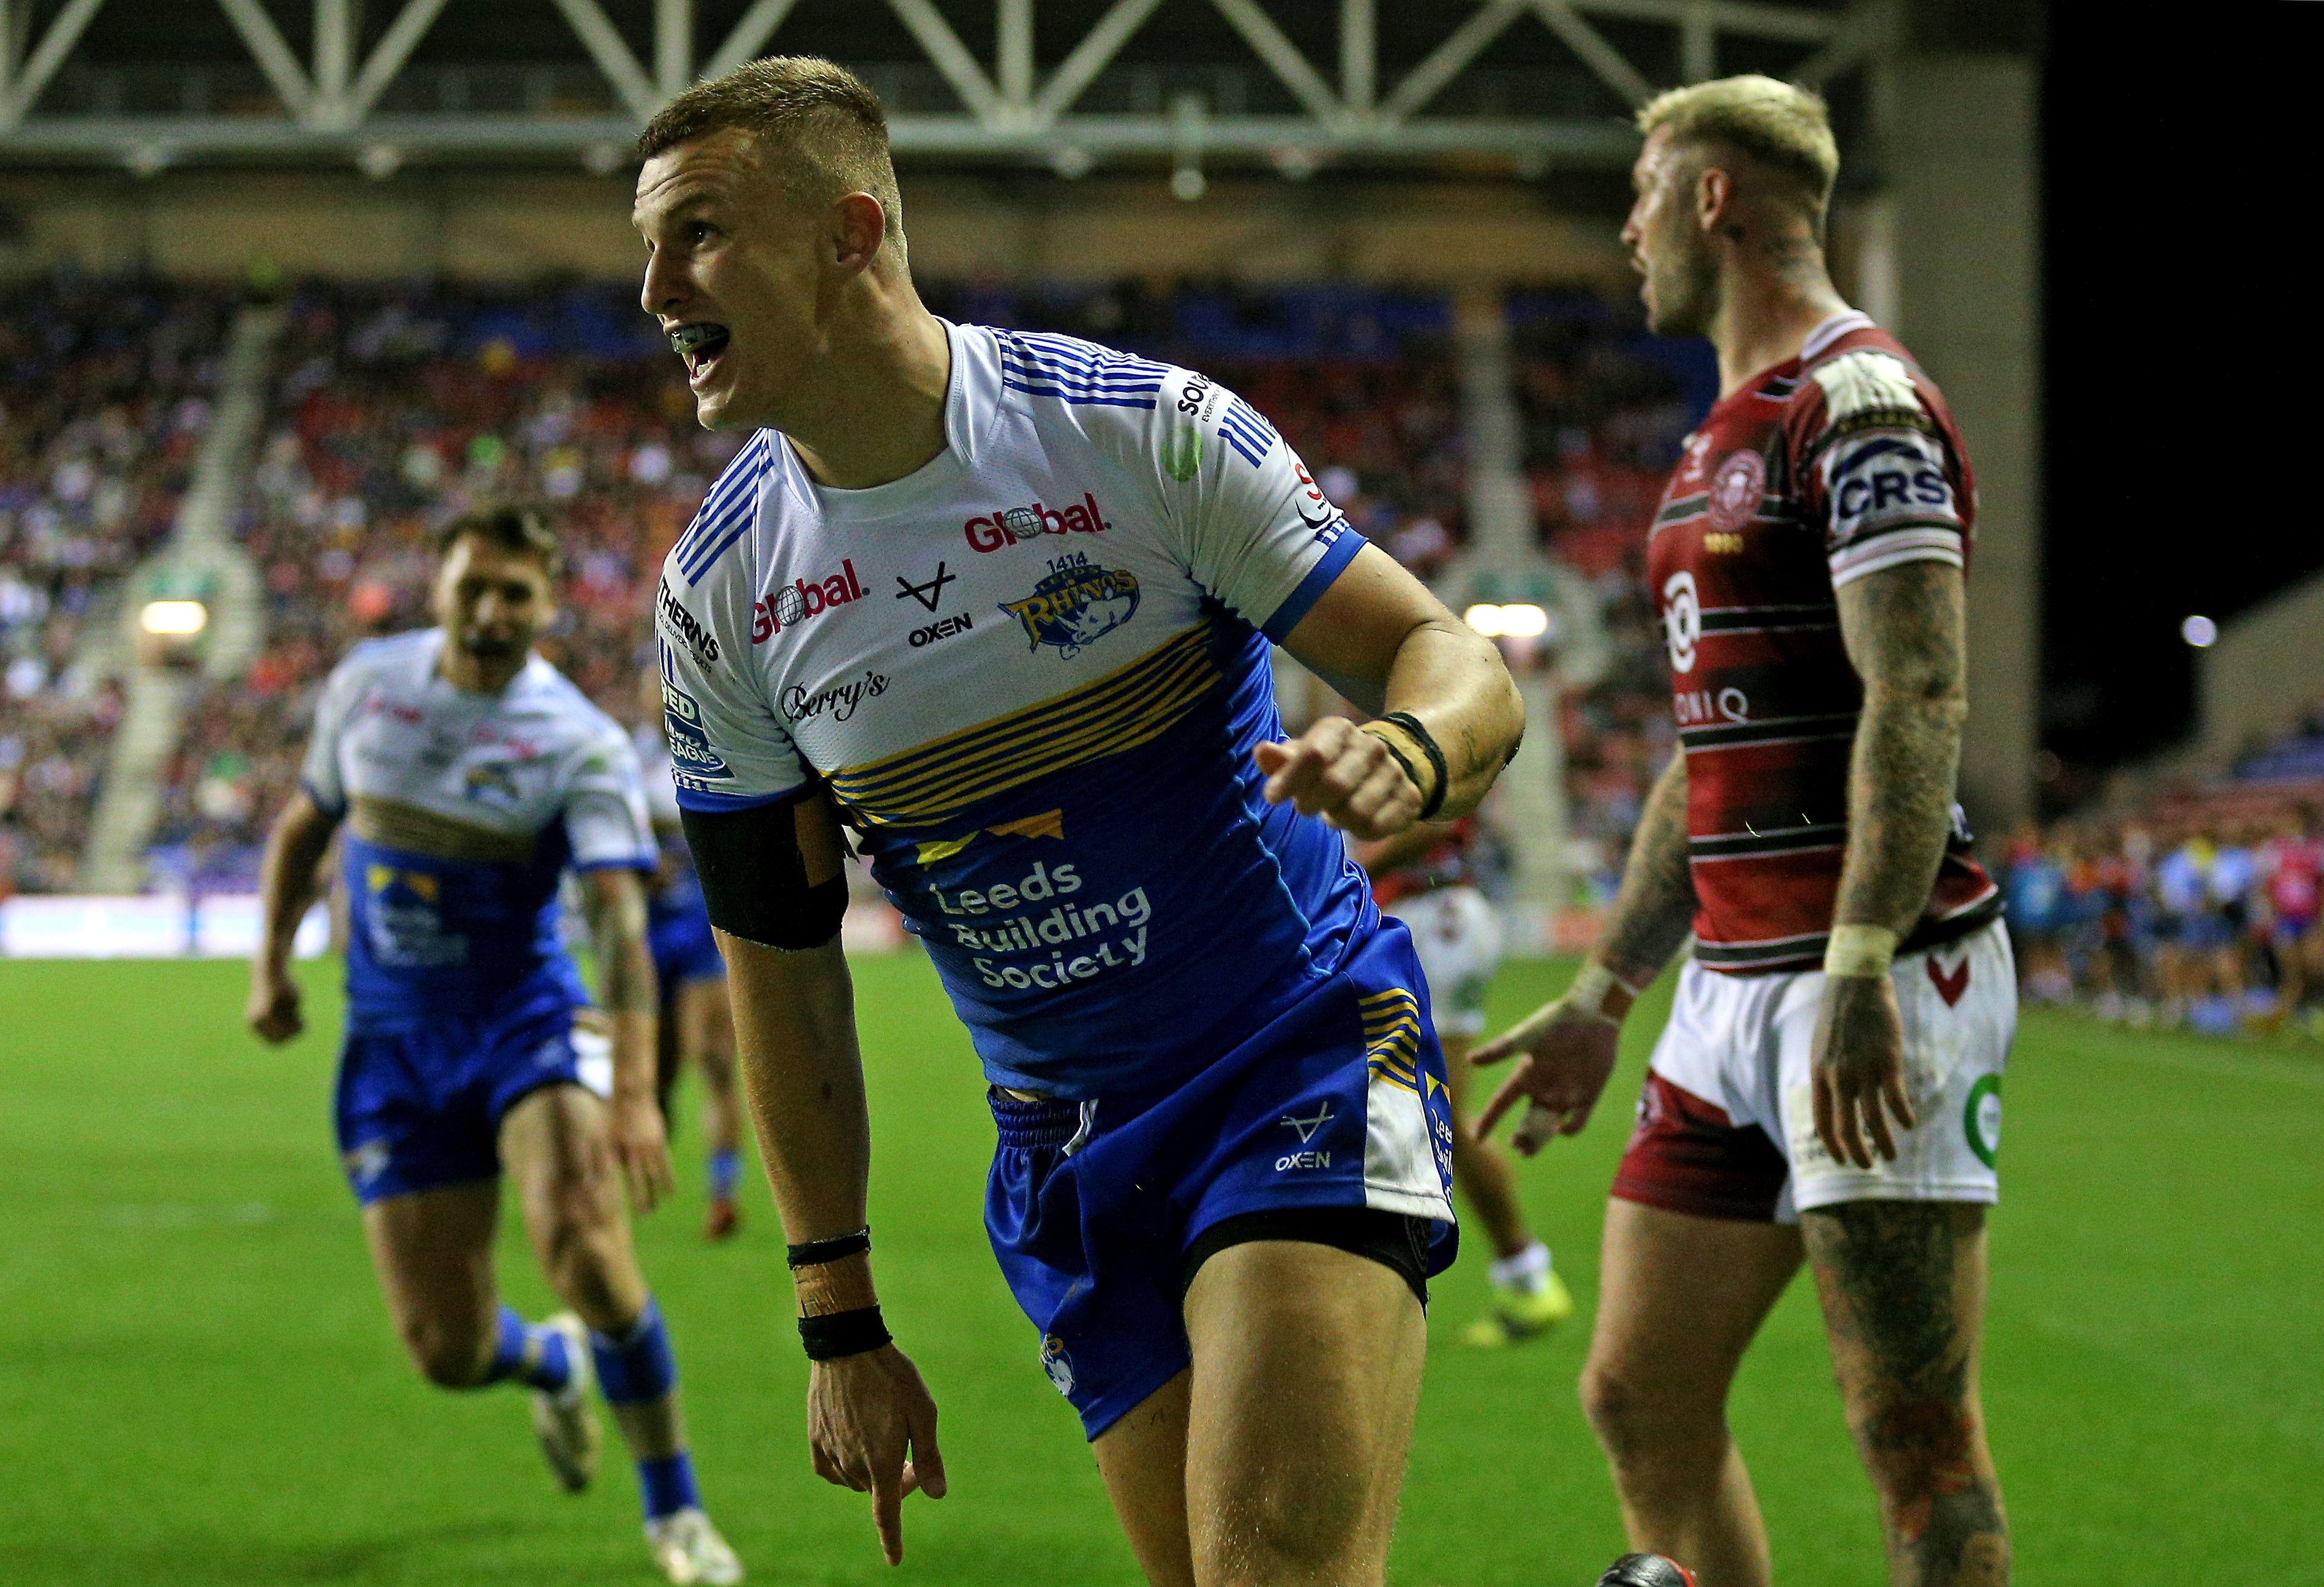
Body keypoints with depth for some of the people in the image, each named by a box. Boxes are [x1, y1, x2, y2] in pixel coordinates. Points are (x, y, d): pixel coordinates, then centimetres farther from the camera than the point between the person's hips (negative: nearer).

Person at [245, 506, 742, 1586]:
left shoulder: (582, 744, -12)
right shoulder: (367, 682, 1)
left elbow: (619, 919, -23)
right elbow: (307, 818, 19)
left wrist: (634, 1092, -34)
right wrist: (270, 961, 11)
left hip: (528, 1022, -3)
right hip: (392, 1045, 3)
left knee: (580, 1242, -31)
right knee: (447, 1356, -3)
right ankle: (555, 1365, 38)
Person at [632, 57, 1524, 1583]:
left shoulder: (1140, 428, -12)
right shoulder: (715, 597, -1)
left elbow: (1451, 656, -9)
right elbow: (782, 961, 7)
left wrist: (1404, 752, -35)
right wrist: (841, 1318, 5)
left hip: (1308, 1059, -4)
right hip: (1063, 1157, 4)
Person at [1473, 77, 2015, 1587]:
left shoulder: (1862, 404, -9)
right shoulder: (1725, 436, 21)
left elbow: (1919, 698, -19)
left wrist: (1859, 967, -27)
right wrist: (1602, 995, 27)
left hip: (1882, 980, -10)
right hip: (1733, 984, 10)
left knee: (1916, 1435, -8)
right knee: (1640, 1400, 8)